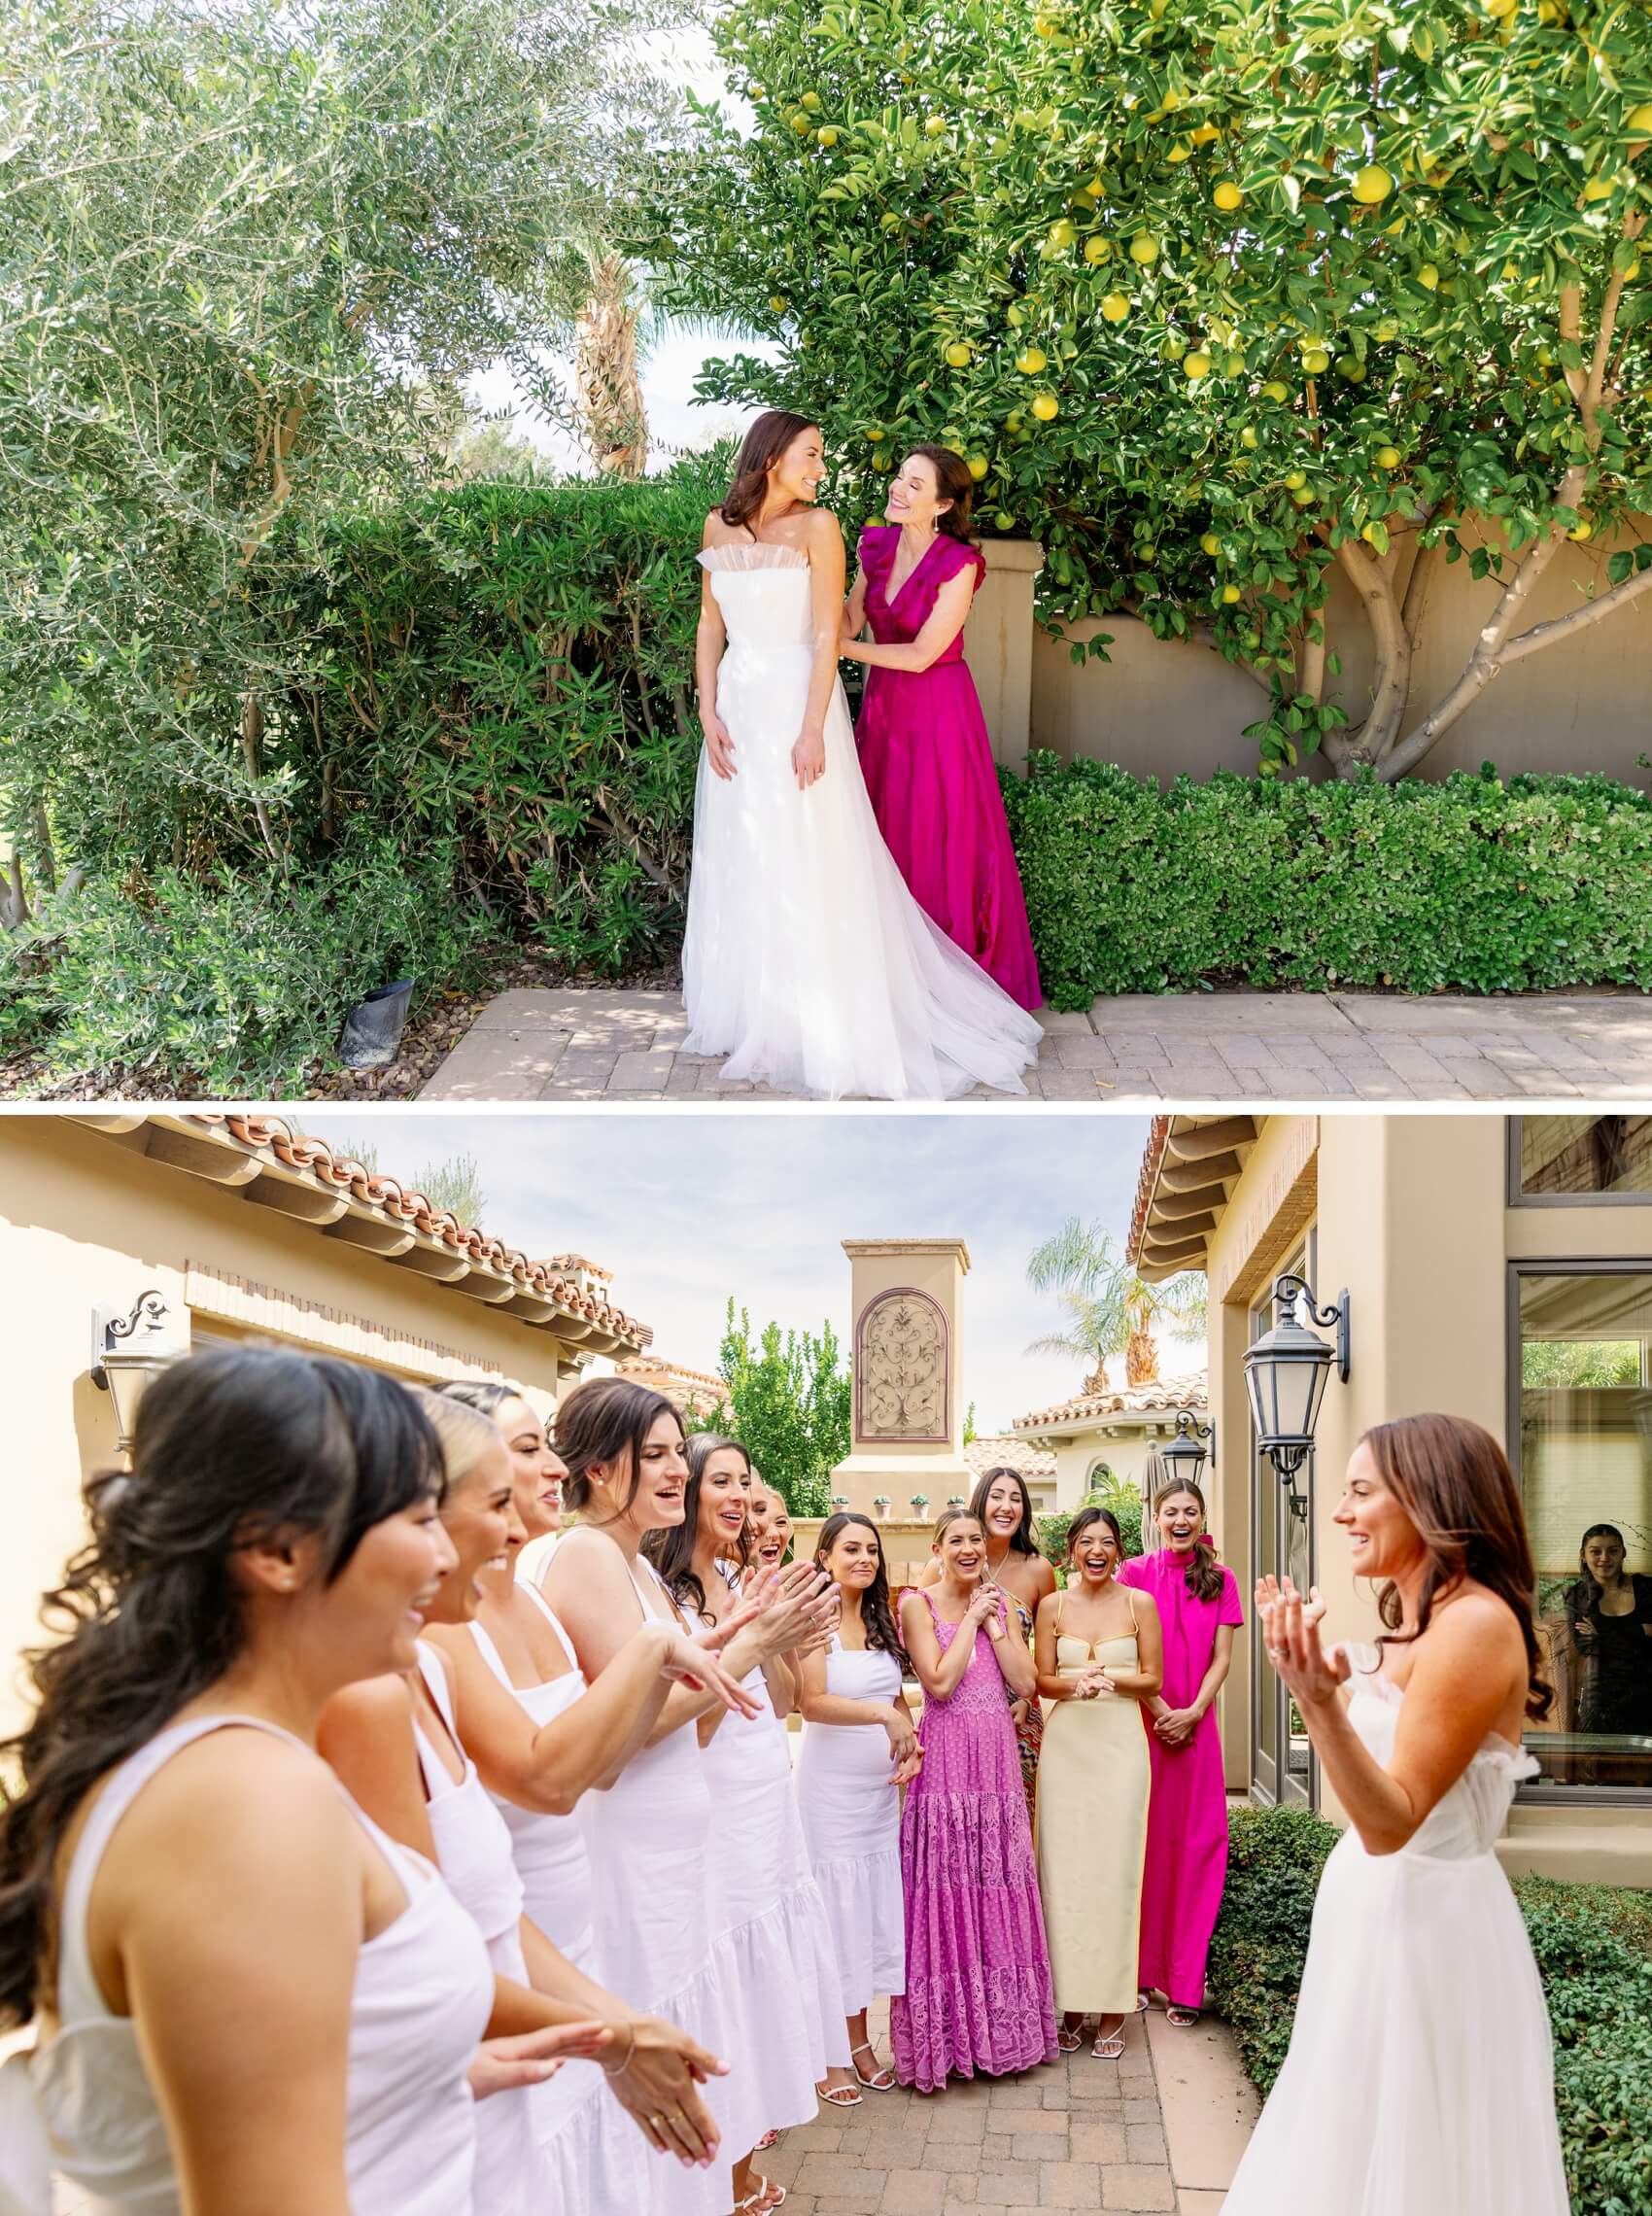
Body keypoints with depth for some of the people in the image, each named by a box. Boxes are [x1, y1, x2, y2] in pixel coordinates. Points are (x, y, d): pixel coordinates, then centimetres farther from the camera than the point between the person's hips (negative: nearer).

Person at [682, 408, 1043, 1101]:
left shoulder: (817, 526, -6)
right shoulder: (720, 525, 7)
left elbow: (827, 634, -11)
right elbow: (711, 625, 9)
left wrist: (813, 730, -17)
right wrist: (708, 712, 0)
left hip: (797, 700, -5)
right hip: (739, 703, 5)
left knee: (806, 863, -3)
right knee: (736, 861, 11)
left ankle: (825, 1025, 7)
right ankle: (749, 1013, 25)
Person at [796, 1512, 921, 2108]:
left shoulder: (882, 1620, 10)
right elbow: (812, 1702, -20)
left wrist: (911, 1744, 0)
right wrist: (883, 1716, -26)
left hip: (880, 1788, 7)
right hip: (829, 1786, -6)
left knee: (874, 1910, 11)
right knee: (834, 1911, 1)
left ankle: (860, 2042, 24)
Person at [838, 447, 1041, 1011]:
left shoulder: (959, 563, -17)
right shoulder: (877, 545, 3)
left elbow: (921, 654, -17)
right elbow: (850, 620, 5)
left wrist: (841, 647, -14)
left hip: (937, 708, -6)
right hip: (883, 704, 6)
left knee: (942, 839, 0)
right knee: (886, 836, 9)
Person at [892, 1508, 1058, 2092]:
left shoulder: (998, 1605, 12)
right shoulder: (918, 1603, -2)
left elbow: (1026, 1683, 3)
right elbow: (940, 1682, -13)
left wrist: (994, 1623, -4)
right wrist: (971, 1619, -8)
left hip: (998, 1758, 5)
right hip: (945, 1759, -5)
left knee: (1000, 1886, 7)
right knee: (947, 1891, -3)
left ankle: (999, 2026, 17)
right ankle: (948, 2034, 7)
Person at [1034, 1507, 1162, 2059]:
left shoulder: (1140, 1604, 3)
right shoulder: (1053, 1605, 6)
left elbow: (1153, 1679, 4)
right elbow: (1042, 1681, 6)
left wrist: (1109, 1679, -15)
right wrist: (1076, 1684, -14)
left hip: (1120, 1743, -1)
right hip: (1066, 1743, 1)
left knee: (1115, 1869, -2)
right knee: (1063, 1867, 1)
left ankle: (1112, 2011, 8)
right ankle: (1070, 2004, 11)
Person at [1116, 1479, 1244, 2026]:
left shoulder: (1219, 1580, 7)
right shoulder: (1135, 1573, 0)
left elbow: (1222, 1658, 4)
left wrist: (1192, 1712, -9)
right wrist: (1160, 1710, -11)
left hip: (1196, 1728, 2)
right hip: (1141, 1725, -2)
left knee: (1194, 1847, 1)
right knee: (1142, 1842, 1)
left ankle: (1183, 1983, 7)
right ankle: (1139, 1973, 12)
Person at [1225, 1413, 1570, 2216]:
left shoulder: (1476, 1622, -22)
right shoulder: (1417, 1620, 7)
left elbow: (1392, 1822, -28)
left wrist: (1319, 1701, -41)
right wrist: (1324, 1681, 12)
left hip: (1422, 1915, -10)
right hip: (1379, 1906, 10)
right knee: (1365, 2148, 21)